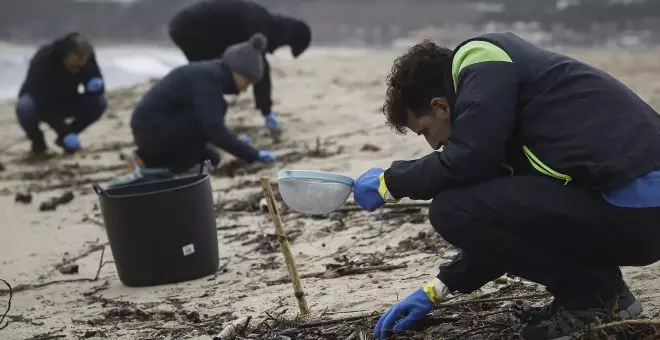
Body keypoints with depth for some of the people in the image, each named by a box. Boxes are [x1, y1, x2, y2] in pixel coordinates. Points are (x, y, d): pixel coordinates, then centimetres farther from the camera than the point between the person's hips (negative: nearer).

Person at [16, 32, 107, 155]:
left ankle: (64, 137, -2)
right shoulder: (43, 59, -33)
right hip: (41, 104, -3)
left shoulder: (87, 58, -20)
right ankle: (37, 140, -6)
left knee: (100, 102, -23)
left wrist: (96, 86, -39)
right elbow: (43, 101, -37)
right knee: (25, 107, -38)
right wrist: (65, 132, -43)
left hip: (65, 102, 4)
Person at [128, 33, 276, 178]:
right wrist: (254, 155, -29)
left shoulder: (212, 73, 7)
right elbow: (213, 128, -31)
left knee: (211, 160, 12)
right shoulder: (207, 78, -22)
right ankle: (170, 166, -10)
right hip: (151, 130, -10)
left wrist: (237, 142, 22)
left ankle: (150, 159, 17)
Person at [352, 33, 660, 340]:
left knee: (452, 210, -10)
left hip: (634, 207, -10)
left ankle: (595, 295, -1)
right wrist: (437, 290, 31)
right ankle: (600, 289, 14)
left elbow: (466, 163, -17)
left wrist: (389, 182, 2)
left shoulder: (482, 63, -3)